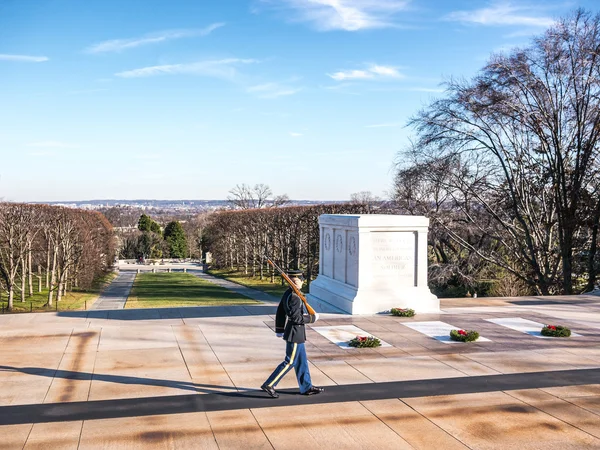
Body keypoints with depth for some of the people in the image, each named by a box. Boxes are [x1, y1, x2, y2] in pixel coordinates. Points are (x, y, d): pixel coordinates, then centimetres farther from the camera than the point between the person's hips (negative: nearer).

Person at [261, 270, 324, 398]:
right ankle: (269, 385, 1)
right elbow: (295, 316, -27)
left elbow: (280, 312, 13)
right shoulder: (295, 297, -21)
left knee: (301, 361, 16)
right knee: (290, 362, -2)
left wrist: (279, 330, 19)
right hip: (295, 333, -10)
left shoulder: (286, 294, 7)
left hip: (290, 331, 10)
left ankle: (306, 387, 25)